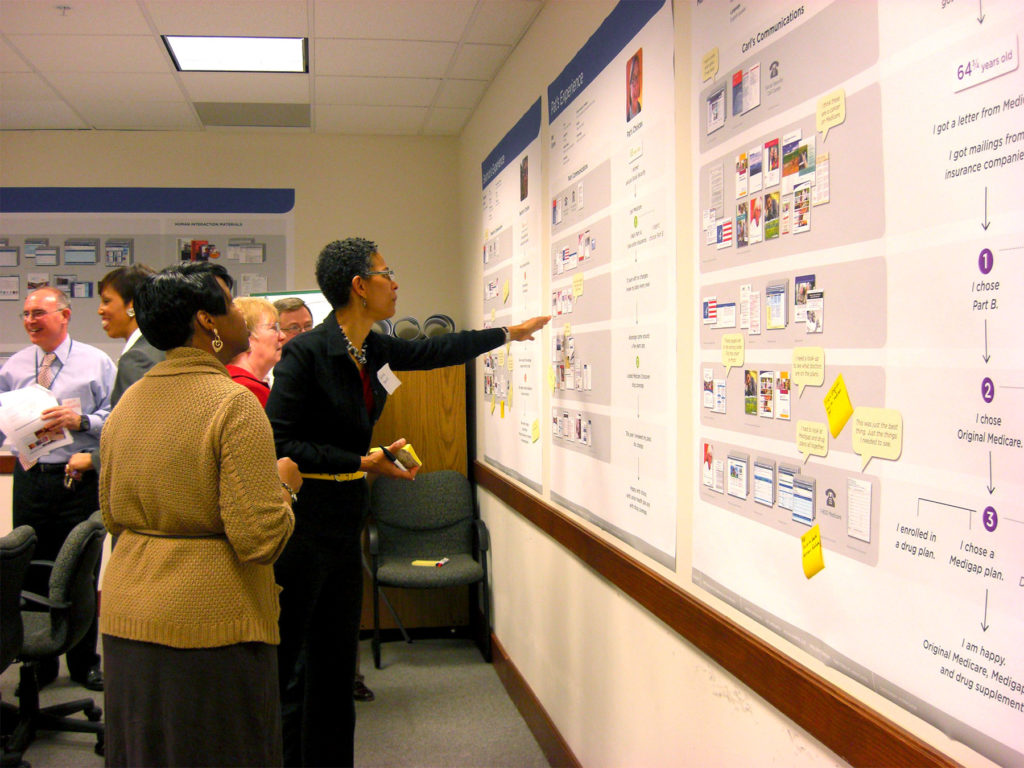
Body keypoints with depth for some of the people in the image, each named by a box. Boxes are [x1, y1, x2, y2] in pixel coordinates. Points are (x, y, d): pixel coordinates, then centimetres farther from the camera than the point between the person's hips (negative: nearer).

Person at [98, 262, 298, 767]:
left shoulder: (126, 404, 7)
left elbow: (112, 517, 17)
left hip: (126, 620, 7)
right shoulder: (233, 405, -16)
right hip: (209, 623, -7)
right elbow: (260, 539, -21)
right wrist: (283, 484, -4)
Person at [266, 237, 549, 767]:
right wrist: (364, 462, -18)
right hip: (303, 520, -8)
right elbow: (279, 443, -18)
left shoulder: (370, 348, 7)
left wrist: (509, 334, 33)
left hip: (345, 521, 8)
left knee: (335, 660, 14)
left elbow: (432, 351, 24)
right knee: (278, 660, 0)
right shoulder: (308, 352, -15)